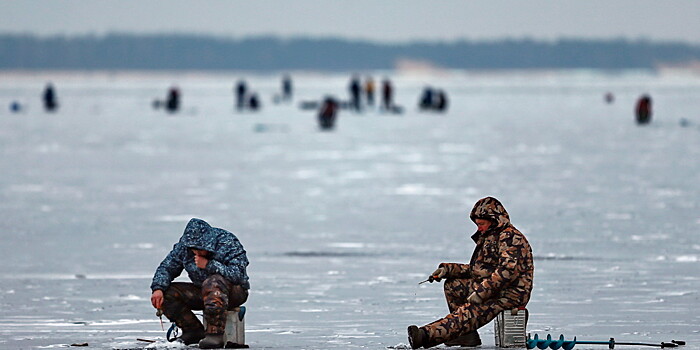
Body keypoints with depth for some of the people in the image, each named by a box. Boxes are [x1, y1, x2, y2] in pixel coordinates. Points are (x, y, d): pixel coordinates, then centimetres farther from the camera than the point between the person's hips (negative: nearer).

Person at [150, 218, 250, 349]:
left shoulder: (228, 243, -19)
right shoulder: (184, 246, -4)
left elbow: (238, 274, -28)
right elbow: (166, 267, 2)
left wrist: (209, 265, -32)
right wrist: (158, 288, -18)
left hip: (233, 291, -6)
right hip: (201, 292, 6)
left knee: (213, 283, -40)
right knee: (167, 293, -12)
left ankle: (215, 334, -40)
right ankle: (194, 330, -5)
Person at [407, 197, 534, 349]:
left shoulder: (510, 237, -10)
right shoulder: (488, 237, 23)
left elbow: (508, 270, -24)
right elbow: (475, 270, 25)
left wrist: (481, 292, -27)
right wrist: (447, 269, 11)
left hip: (511, 295, -11)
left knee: (469, 313, -27)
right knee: (452, 285, 9)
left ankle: (426, 335, -47)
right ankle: (466, 333, -3)